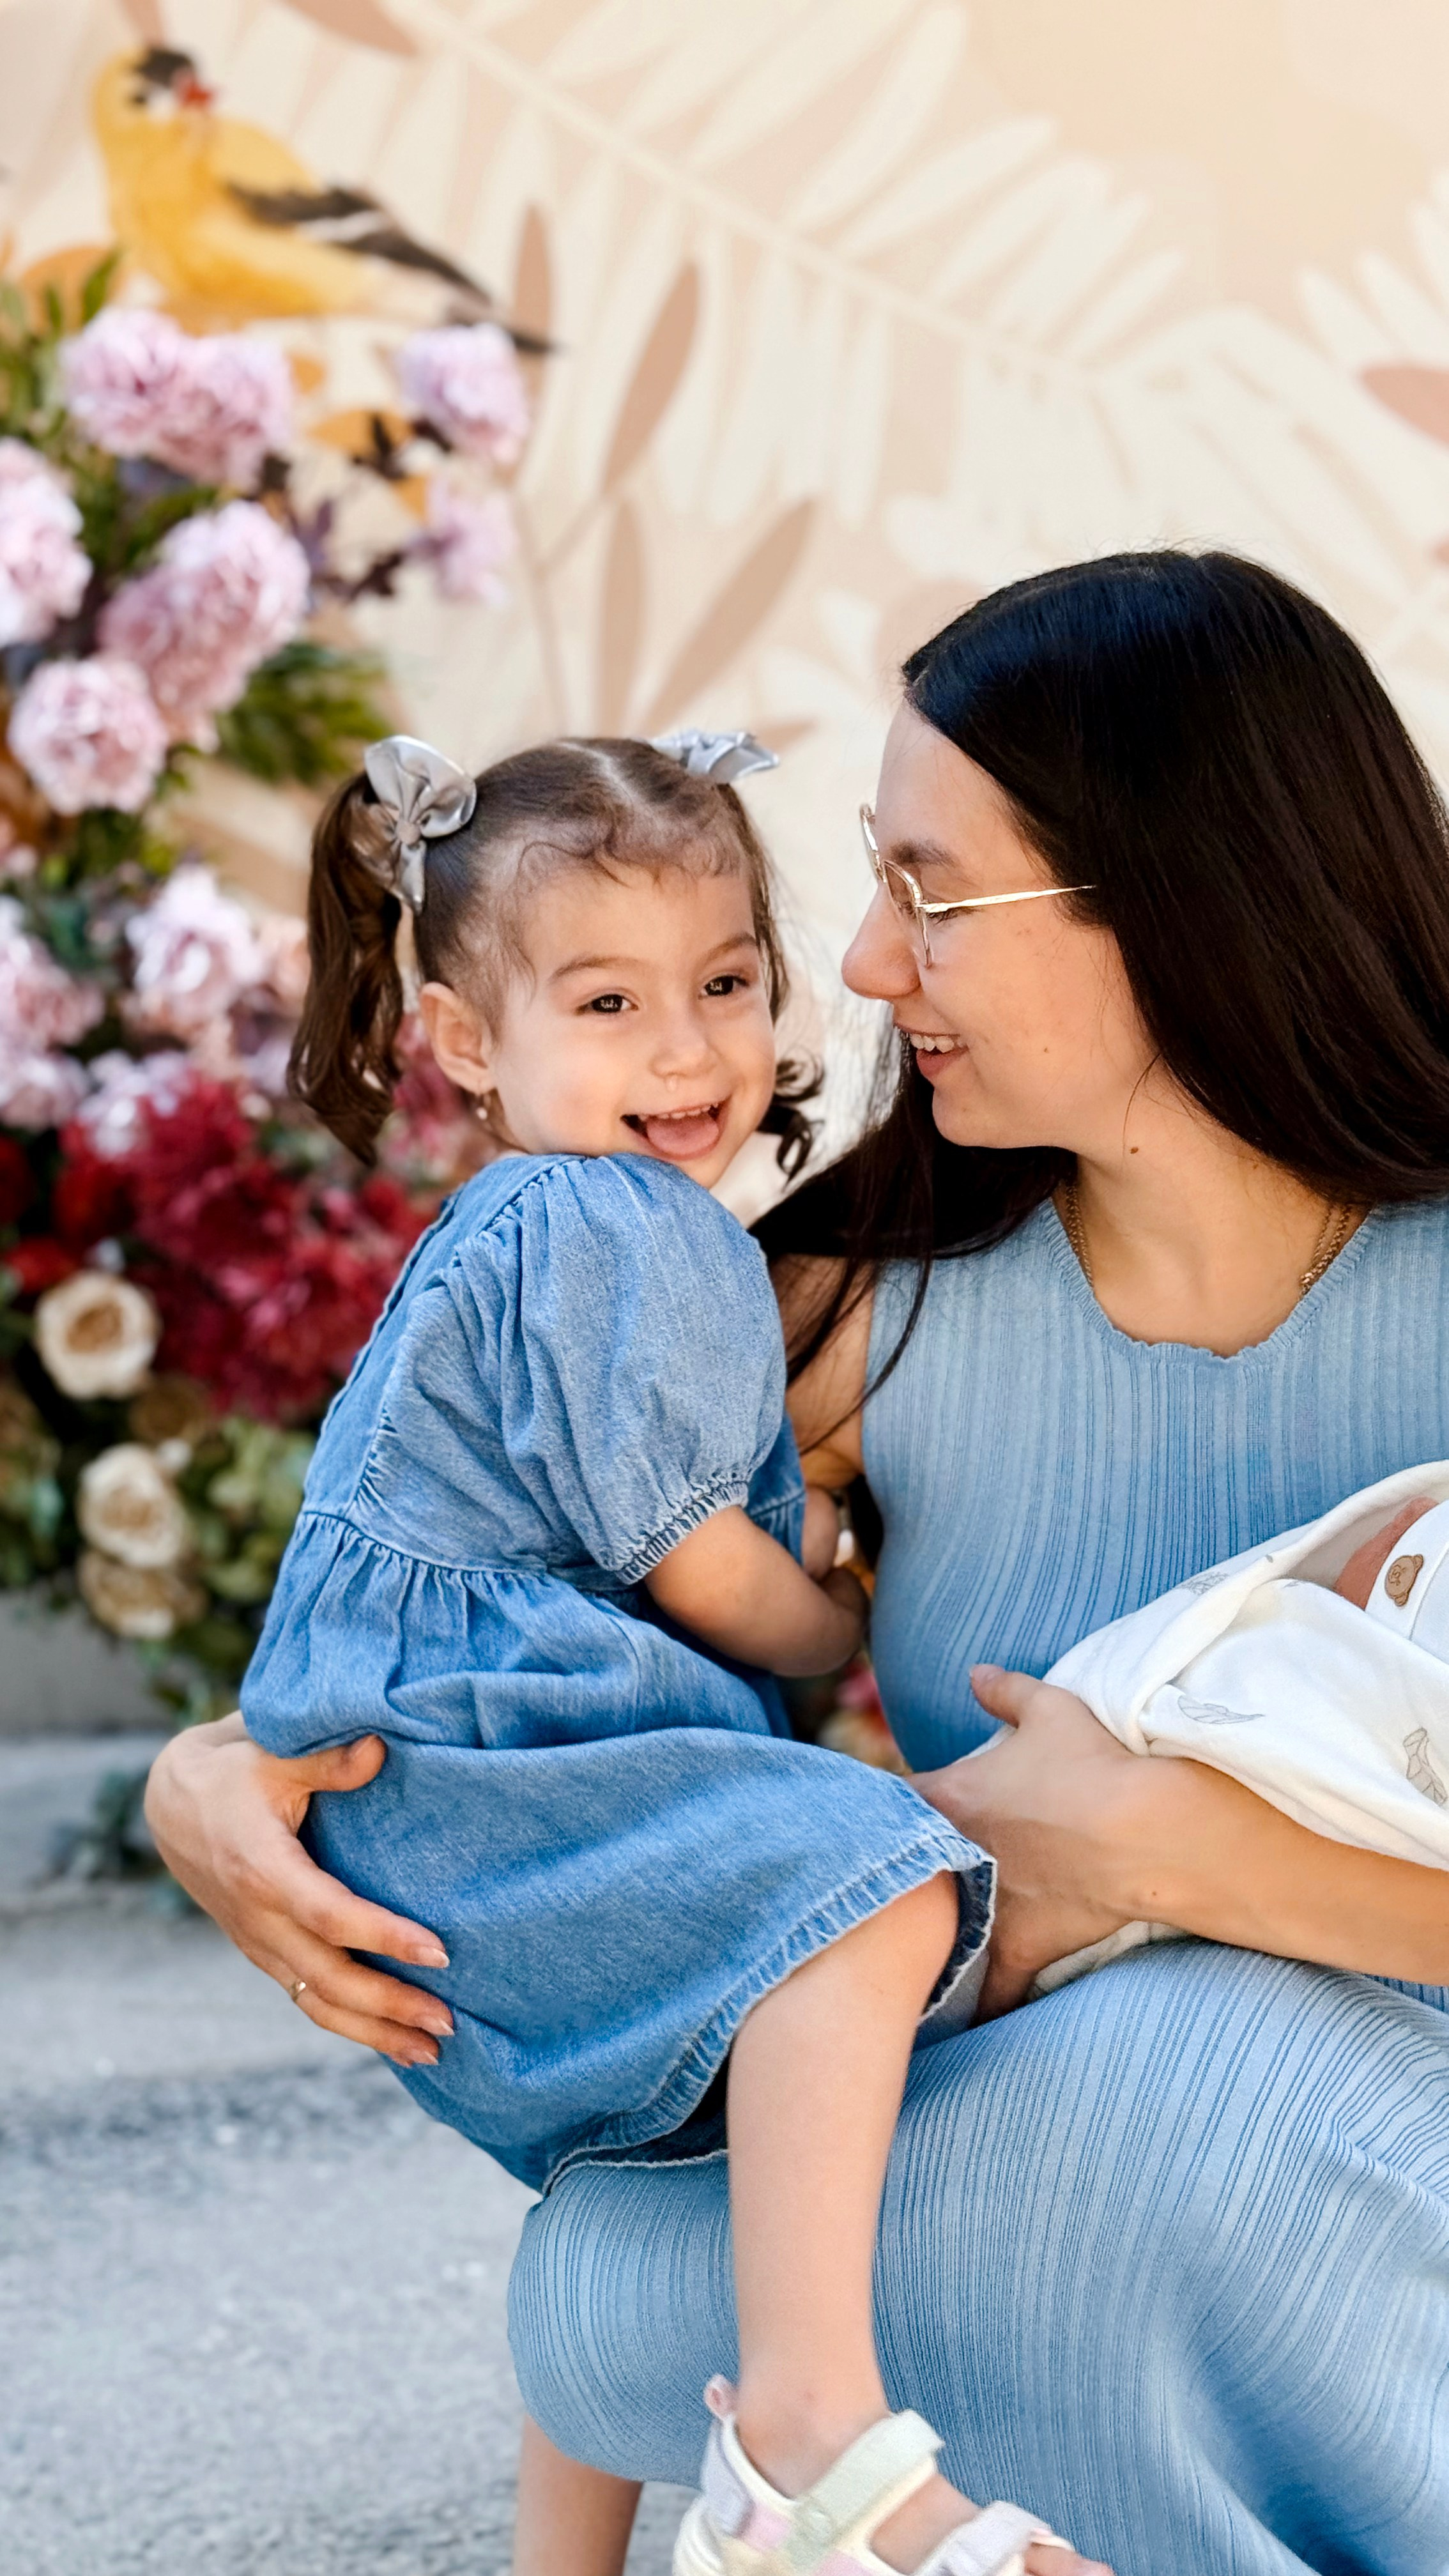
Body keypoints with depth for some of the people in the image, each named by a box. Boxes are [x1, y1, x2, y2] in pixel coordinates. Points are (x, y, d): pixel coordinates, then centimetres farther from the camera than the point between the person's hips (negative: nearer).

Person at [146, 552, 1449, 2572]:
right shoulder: (888, 1304, -2)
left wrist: (1156, 1849, -26)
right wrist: (215, 1773, -11)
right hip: (999, 2153, 3)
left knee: (1188, 2086, -37)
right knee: (617, 2302, -26)